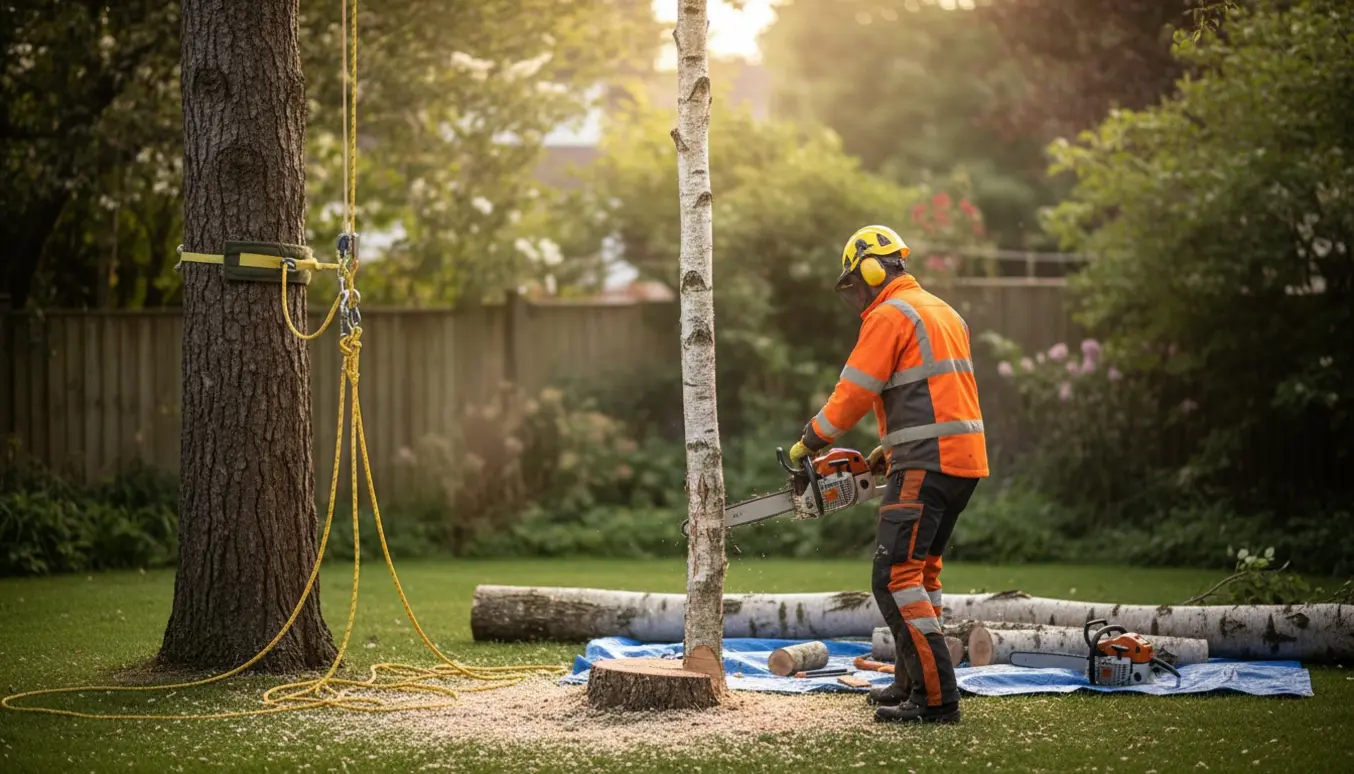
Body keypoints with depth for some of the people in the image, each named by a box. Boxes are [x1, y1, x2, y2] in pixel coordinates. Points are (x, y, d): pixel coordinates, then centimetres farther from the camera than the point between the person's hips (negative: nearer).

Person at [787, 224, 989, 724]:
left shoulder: (889, 315, -8)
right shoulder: (944, 314, 21)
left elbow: (852, 394, -10)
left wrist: (807, 443, 3)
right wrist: (893, 447, 21)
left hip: (926, 464, -10)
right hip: (965, 458, 10)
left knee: (895, 578, -11)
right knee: (921, 571, 19)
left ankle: (936, 698, -16)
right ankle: (911, 683, 25)